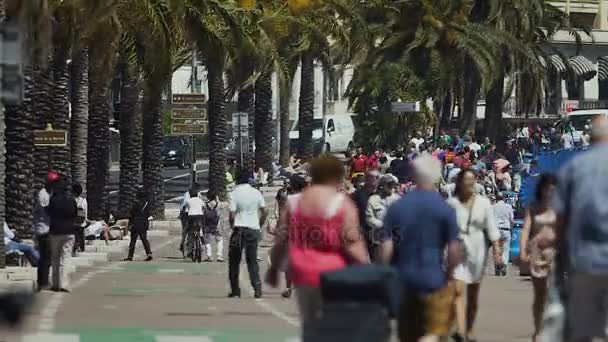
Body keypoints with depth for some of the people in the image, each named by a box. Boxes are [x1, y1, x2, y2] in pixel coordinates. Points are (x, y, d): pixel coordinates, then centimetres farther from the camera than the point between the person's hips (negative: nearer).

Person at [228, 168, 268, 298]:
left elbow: (232, 214, -11)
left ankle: (235, 290, 8)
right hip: (254, 229, 3)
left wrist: (232, 226, 5)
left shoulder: (235, 194, -8)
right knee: (252, 260, 9)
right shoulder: (256, 193, 4)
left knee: (234, 261, 8)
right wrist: (260, 224, 17)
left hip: (239, 229, -3)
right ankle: (257, 288, -6)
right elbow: (264, 211, 5)